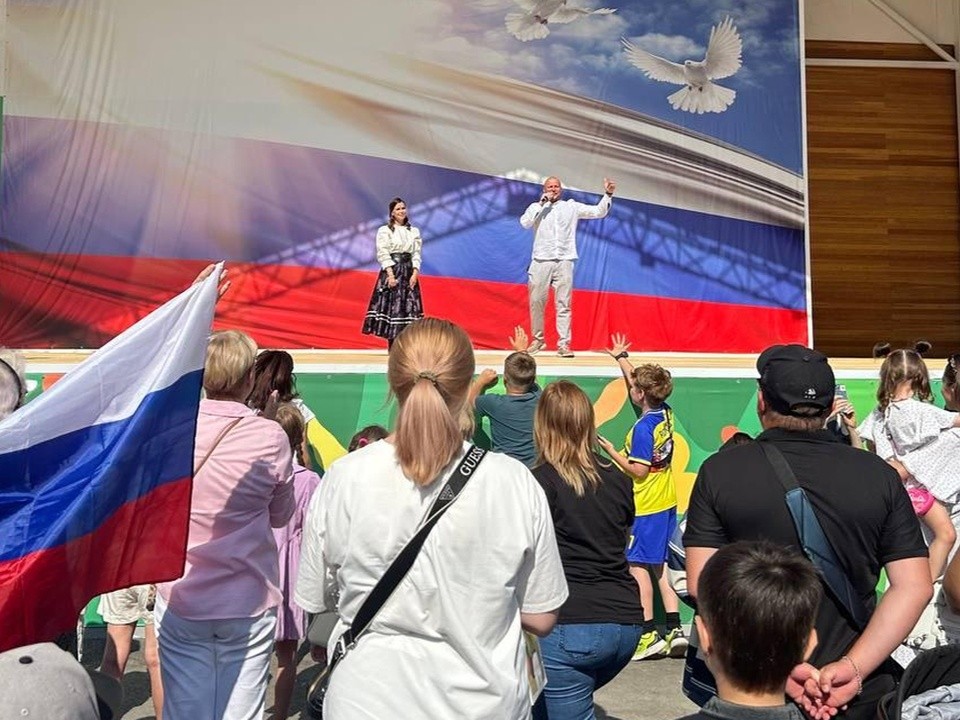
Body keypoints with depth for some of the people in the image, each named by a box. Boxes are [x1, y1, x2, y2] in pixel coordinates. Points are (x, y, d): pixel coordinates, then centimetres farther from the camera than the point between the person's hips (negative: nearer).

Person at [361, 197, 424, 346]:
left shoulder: (414, 231, 12)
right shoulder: (384, 230, 1)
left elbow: (417, 254, 8)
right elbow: (383, 254, -7)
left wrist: (415, 273, -6)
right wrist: (391, 274, -16)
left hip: (409, 273, 4)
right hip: (391, 271, -4)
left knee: (409, 307, 0)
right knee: (391, 306, -6)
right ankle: (393, 350, -2)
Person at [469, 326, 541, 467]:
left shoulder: (494, 403, -16)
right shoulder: (538, 399, -7)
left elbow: (470, 399, 9)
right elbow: (527, 375, 18)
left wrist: (481, 380, 26)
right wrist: (522, 350, 33)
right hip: (535, 467, 4)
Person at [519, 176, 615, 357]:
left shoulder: (572, 206, 15)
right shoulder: (536, 207, 12)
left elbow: (598, 212, 12)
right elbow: (525, 223, -7)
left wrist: (607, 194, -3)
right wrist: (542, 203, -5)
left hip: (564, 261, 0)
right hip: (541, 261, 0)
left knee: (563, 304, -4)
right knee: (536, 302, 0)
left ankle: (563, 344, -4)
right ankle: (538, 340, 15)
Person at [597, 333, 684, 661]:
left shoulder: (642, 427, -20)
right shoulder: (665, 414, 3)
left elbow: (639, 470, -20)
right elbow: (640, 382, 19)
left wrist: (612, 451, -9)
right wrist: (621, 358, 29)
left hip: (645, 507, -8)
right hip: (667, 502, 9)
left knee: (637, 565, -1)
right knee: (660, 565, 14)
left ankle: (649, 633, 2)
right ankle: (674, 629, 14)